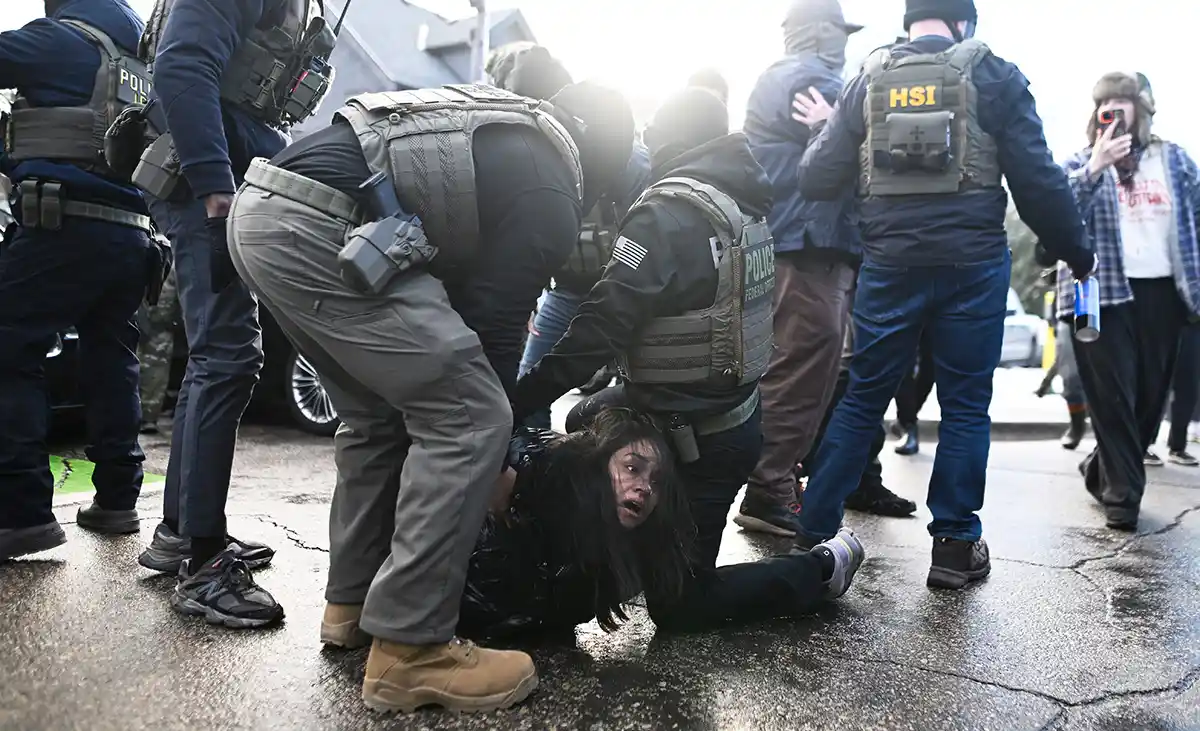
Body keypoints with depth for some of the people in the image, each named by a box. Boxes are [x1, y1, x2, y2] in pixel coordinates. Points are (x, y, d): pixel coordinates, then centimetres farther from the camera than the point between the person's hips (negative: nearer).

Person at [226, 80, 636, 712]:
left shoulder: (505, 128, 28)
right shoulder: (549, 198, 3)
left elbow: (458, 285, 30)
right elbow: (495, 325, 3)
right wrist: (498, 461, 16)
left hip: (261, 210, 10)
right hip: (318, 230, -10)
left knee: (379, 415, 20)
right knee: (467, 420, -5)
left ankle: (352, 600, 29)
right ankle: (409, 648, -2)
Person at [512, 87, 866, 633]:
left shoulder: (668, 213, -22)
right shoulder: (745, 203, 3)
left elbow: (603, 324, -29)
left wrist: (516, 403, -25)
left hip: (698, 439, -8)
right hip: (733, 410, 9)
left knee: (678, 606, 8)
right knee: (584, 423, 26)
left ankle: (822, 568, 10)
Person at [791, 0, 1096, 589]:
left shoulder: (869, 79, 7)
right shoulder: (993, 76, 2)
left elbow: (817, 181, 2)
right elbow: (1038, 181, -1)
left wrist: (823, 128, 21)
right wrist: (1076, 254, 11)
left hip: (889, 265, 2)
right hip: (972, 265, -2)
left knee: (862, 398, 10)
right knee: (965, 406, 8)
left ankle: (814, 532, 13)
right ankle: (954, 547, 13)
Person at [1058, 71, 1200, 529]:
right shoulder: (1082, 163, 5)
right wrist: (1095, 167, -21)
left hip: (1163, 292, 4)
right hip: (1103, 293, -3)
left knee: (1151, 397, 9)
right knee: (1113, 397, -3)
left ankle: (1103, 469, 29)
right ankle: (1122, 491, 8)